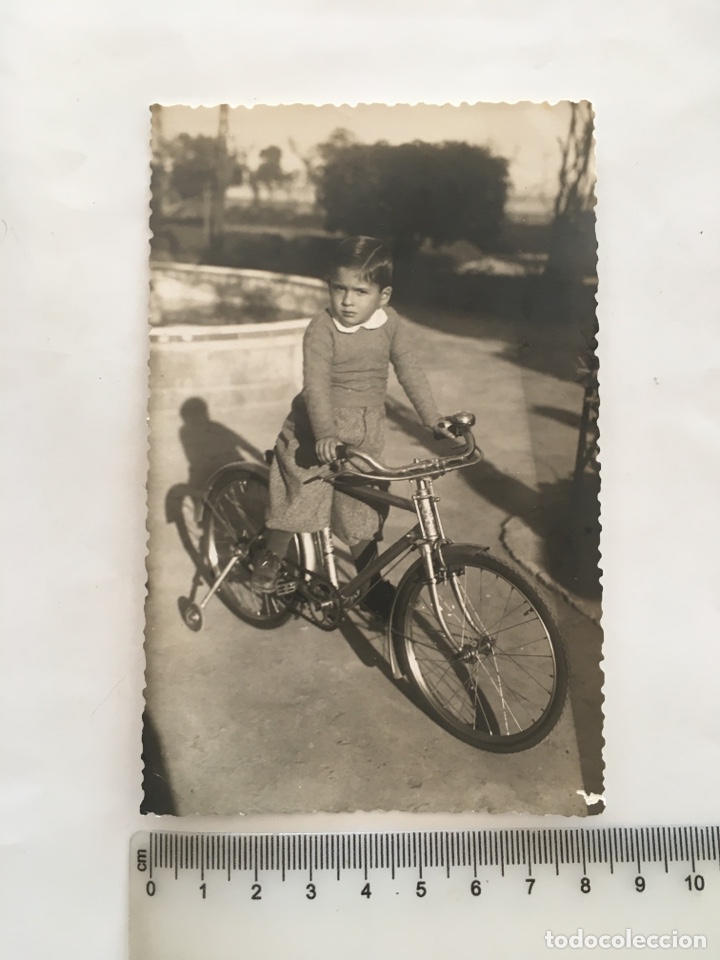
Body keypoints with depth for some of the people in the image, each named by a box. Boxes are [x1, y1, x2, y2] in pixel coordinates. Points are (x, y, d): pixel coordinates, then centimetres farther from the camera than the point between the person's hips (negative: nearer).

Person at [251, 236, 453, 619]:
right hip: (317, 428, -2)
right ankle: (272, 557, 26)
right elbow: (316, 384, -24)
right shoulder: (321, 329, -17)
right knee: (298, 496, -3)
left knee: (361, 509, 10)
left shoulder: (394, 328, -7)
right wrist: (324, 433, -36)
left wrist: (433, 419, -13)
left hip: (365, 430, 3)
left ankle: (370, 580, 28)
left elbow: (411, 374, -5)